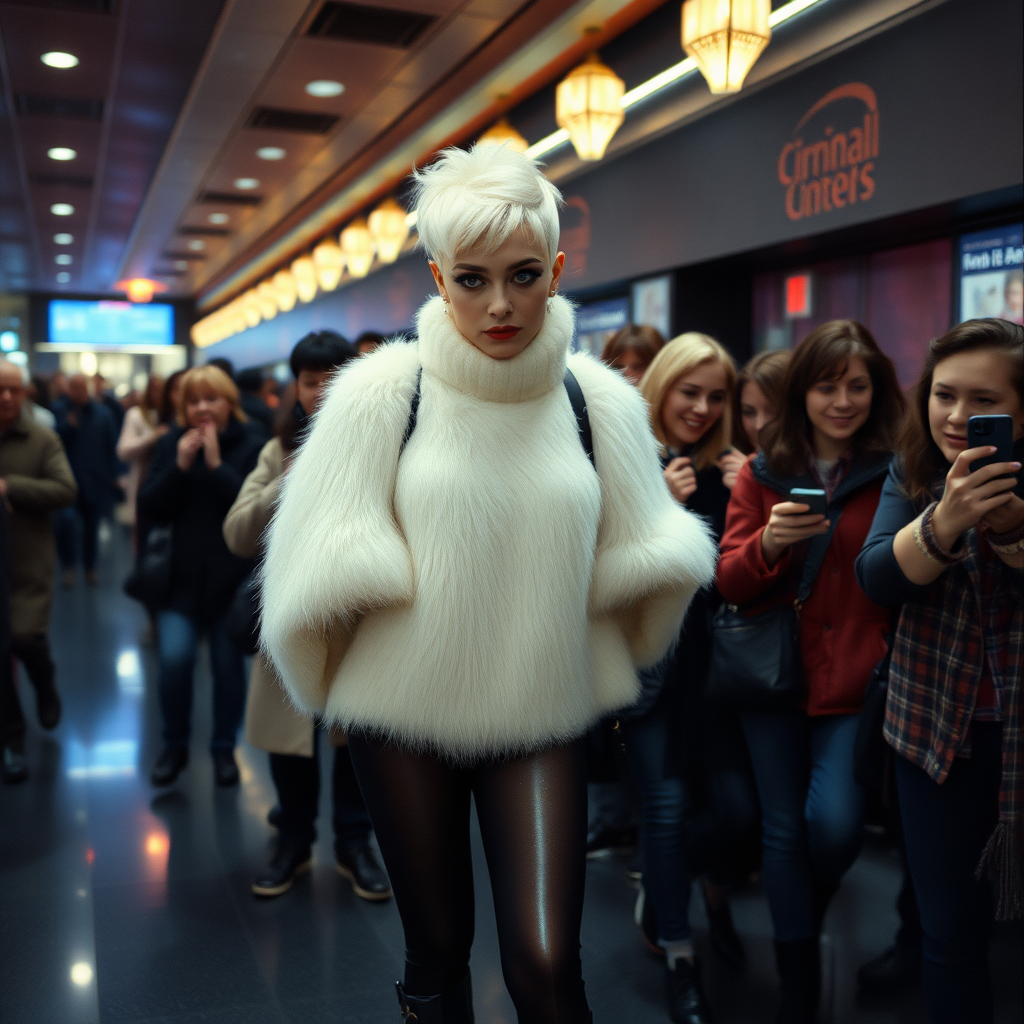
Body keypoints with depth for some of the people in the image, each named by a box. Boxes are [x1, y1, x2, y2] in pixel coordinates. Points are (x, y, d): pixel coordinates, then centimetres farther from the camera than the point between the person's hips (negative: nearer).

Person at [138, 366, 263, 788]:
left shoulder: (251, 446, -6)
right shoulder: (171, 444, 3)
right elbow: (149, 509, -2)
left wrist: (216, 464, -21)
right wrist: (180, 466, -14)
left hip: (232, 576, -2)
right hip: (182, 575, 2)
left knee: (228, 665, 4)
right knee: (174, 658, -10)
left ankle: (224, 749, 26)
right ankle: (175, 746, 13)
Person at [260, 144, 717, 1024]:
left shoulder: (599, 399, -2)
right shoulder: (385, 390, -7)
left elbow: (645, 556, 6)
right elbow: (328, 564, -6)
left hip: (543, 713, 1)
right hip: (406, 709, 0)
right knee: (438, 951, 14)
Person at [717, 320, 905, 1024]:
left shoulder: (897, 473, -3)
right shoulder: (763, 472, 3)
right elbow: (731, 584, -1)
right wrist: (767, 542, -20)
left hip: (858, 678, -2)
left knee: (834, 821, -12)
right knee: (785, 828, 8)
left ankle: (810, 915, 25)